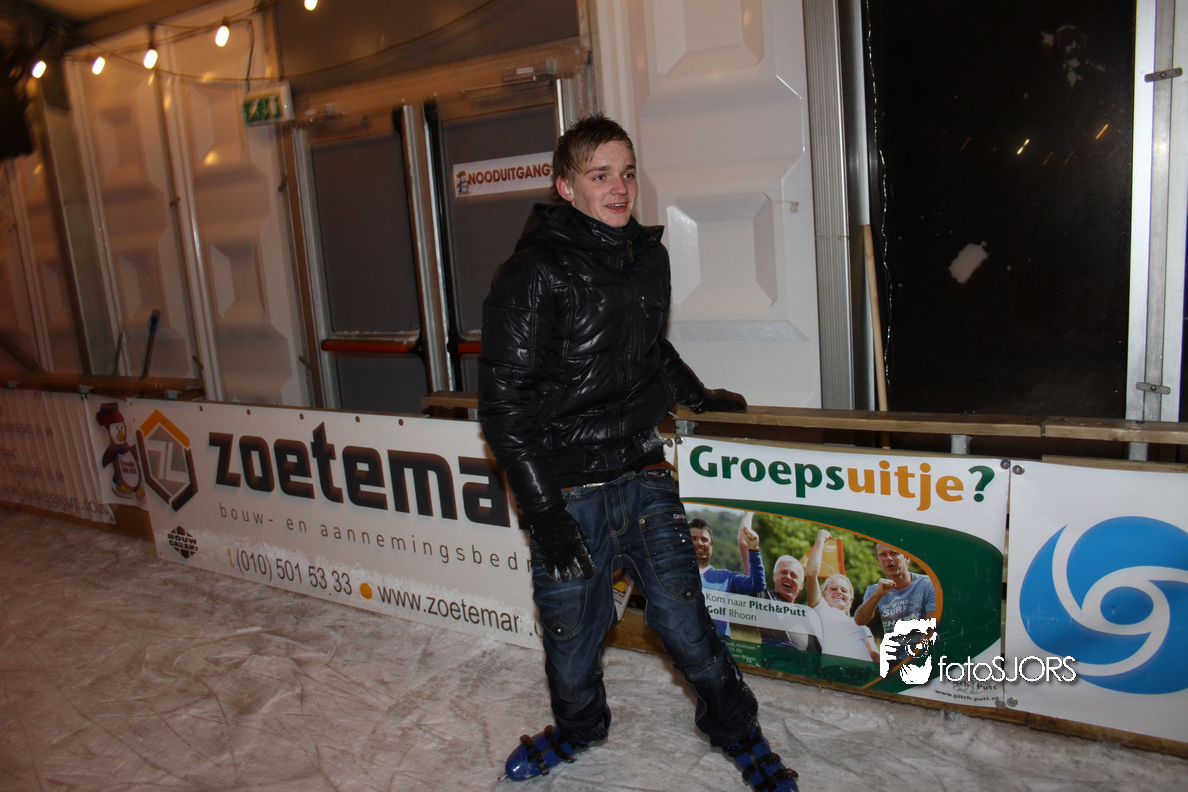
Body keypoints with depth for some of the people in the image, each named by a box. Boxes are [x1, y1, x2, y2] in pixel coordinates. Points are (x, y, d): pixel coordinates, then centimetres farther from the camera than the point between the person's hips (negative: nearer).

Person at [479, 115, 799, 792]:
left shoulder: (649, 256, 9)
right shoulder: (533, 273, -11)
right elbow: (505, 401, -13)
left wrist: (696, 396, 34)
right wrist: (544, 513, -16)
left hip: (644, 476, 4)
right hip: (569, 492, -3)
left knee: (684, 620, 5)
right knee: (573, 633, 10)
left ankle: (738, 732, 31)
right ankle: (579, 728, 42)